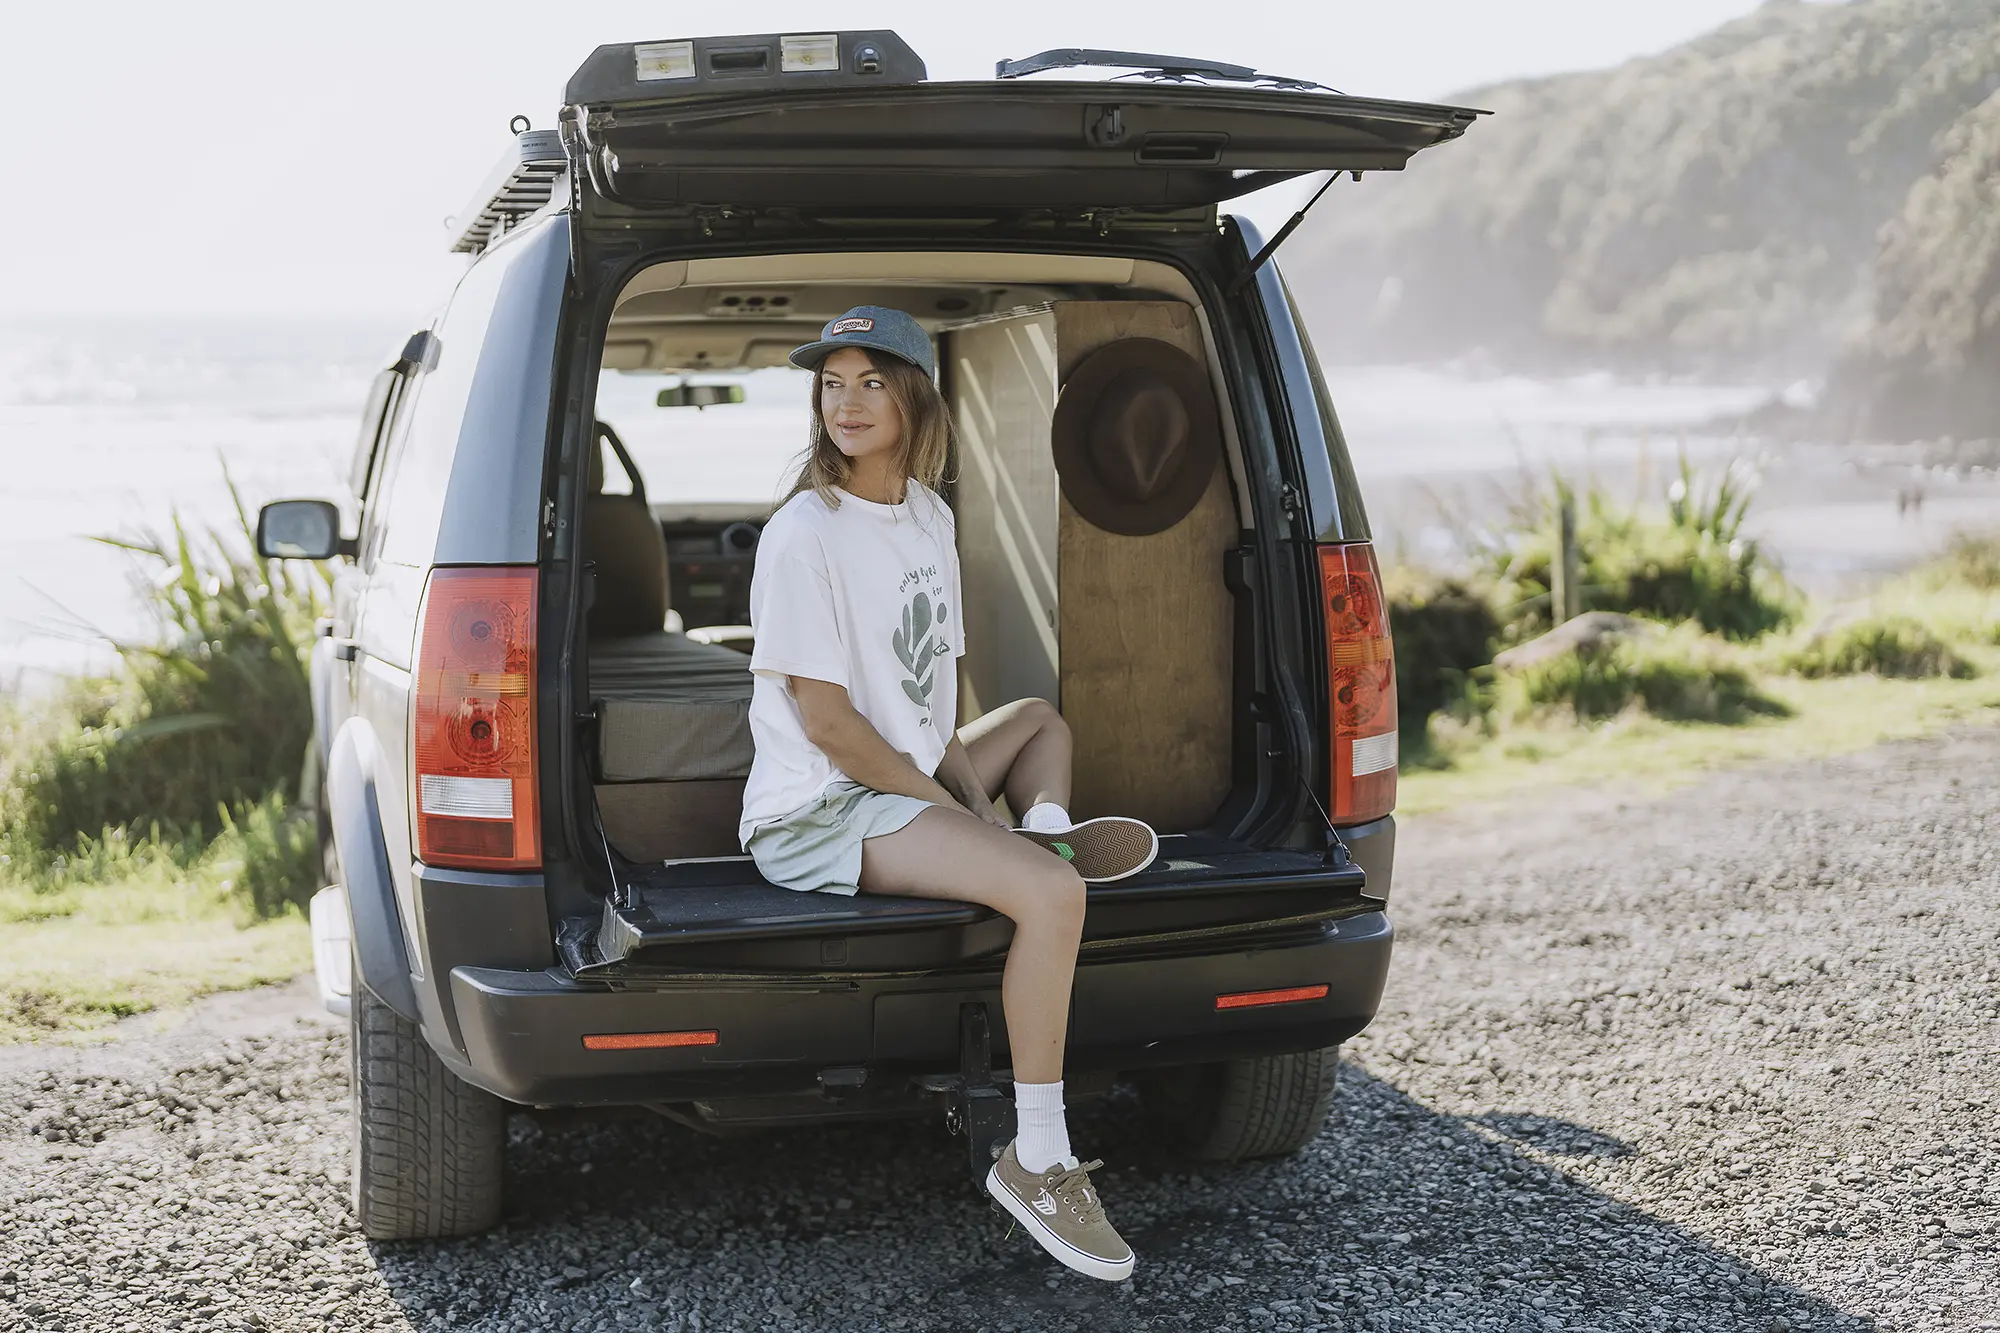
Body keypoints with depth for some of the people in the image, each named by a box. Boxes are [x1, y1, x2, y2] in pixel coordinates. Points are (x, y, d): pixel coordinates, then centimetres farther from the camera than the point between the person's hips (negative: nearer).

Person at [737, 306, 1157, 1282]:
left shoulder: (929, 517, 8)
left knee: (1038, 719, 31)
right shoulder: (804, 535, -15)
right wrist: (957, 815, -14)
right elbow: (824, 720, -19)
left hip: (909, 780, 9)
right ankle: (1036, 1160, -20)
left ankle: (1045, 828, 0)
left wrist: (971, 794, -3)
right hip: (819, 815, -9)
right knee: (1050, 895, -26)